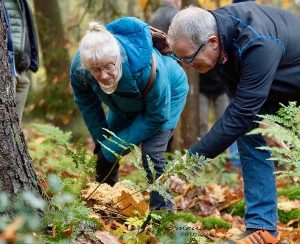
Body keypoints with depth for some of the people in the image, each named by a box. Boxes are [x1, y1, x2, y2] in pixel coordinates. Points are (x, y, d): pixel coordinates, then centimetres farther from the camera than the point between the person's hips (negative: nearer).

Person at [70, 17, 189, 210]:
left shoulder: (147, 67, -46)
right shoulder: (79, 67, -32)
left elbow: (157, 116, -29)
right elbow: (86, 102, -7)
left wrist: (117, 145, -25)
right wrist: (101, 138, -7)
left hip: (168, 92, -5)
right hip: (126, 102, 5)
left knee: (151, 154, -22)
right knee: (105, 152, 6)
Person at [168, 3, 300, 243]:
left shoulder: (257, 45, -43)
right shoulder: (211, 27, -19)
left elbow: (241, 114, -42)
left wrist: (192, 160, -41)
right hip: (274, 86, 7)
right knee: (251, 134, -4)